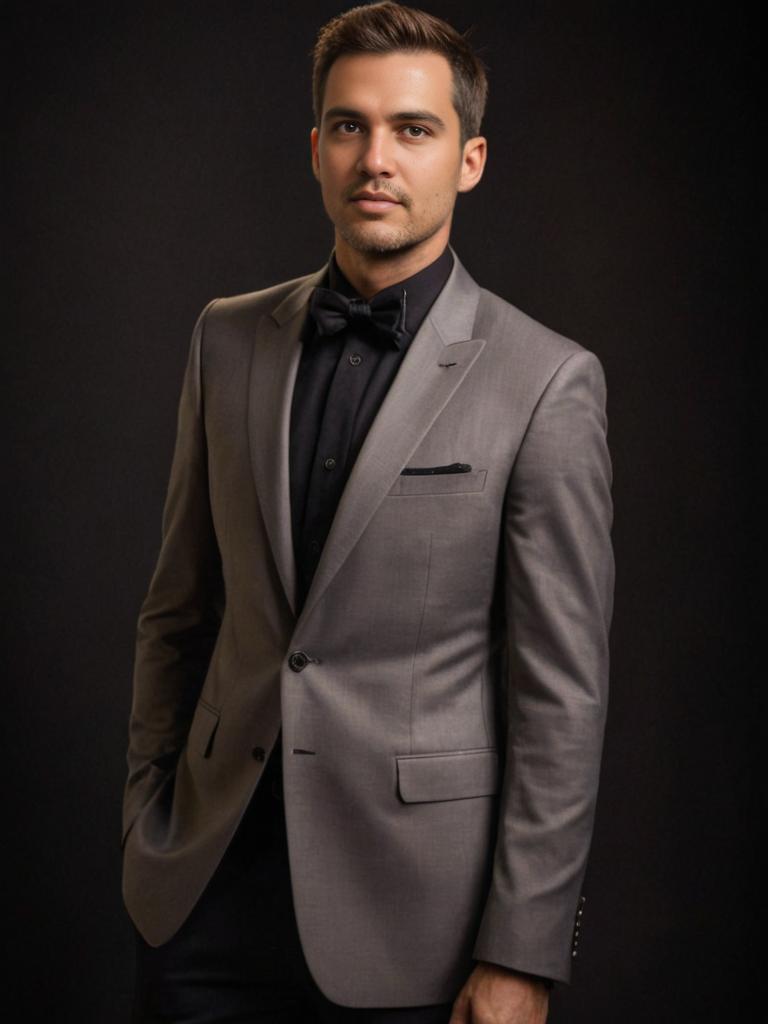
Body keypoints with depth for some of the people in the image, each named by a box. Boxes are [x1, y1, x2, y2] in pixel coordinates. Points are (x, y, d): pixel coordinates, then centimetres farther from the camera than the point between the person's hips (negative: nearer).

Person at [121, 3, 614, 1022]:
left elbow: (563, 697, -9)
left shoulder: (546, 383, -9)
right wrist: (146, 822, 10)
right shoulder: (230, 339, 6)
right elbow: (178, 611, 12)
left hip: (409, 909, -3)